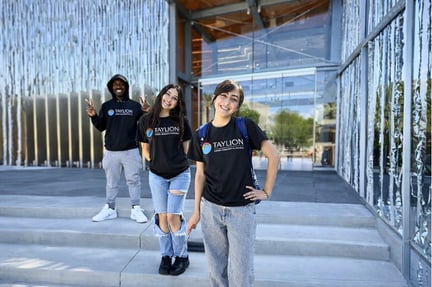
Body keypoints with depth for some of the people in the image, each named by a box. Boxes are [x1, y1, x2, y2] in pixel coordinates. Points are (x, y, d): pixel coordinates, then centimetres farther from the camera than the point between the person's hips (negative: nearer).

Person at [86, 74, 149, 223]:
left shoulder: (135, 106, 2)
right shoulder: (106, 106, 6)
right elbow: (101, 127, 5)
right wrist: (93, 116, -11)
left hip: (131, 151, -1)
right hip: (111, 151, 2)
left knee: (133, 180, 3)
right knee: (111, 182, 11)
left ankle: (136, 209, 12)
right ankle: (109, 209, 23)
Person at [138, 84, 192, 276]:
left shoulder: (181, 121, -3)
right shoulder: (146, 121, -2)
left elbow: (186, 147, 6)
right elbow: (145, 150, 7)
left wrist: (176, 160, 5)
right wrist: (157, 162, 2)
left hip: (180, 174, -1)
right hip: (157, 175, 2)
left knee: (173, 216, -5)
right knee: (161, 217, 7)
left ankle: (182, 257, 14)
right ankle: (166, 256, 23)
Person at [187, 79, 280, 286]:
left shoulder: (246, 127, -6)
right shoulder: (201, 135, 1)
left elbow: (273, 156, -2)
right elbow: (200, 174, 6)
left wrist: (267, 191, -3)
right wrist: (196, 211, 7)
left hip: (242, 209, -2)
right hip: (211, 209, 3)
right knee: (216, 269, 14)